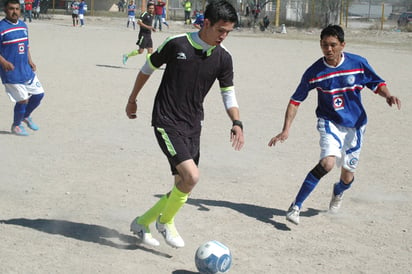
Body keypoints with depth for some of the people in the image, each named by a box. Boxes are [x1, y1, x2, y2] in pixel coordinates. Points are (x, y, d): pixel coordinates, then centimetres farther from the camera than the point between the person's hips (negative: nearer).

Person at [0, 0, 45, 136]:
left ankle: (26, 116, 36)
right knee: (23, 100, -4)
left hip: (26, 70, 7)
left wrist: (30, 61, 8)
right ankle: (16, 126, 21)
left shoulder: (23, 26, 10)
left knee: (39, 94, 11)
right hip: (11, 73, -7)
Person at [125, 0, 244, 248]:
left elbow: (228, 94, 9)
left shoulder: (223, 58, 0)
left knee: (185, 186, 7)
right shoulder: (176, 44, -12)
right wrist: (132, 100, 14)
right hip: (167, 122, -6)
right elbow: (148, 68, 4)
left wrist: (237, 123, -10)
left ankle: (142, 223, 28)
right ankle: (166, 221, 6)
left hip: (193, 125, 6)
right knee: (191, 176, -21)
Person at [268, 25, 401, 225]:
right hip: (330, 123, -2)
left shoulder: (358, 63, -11)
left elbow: (377, 83, 4)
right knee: (327, 162, -27)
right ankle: (296, 206, -17)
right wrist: (286, 130, -12)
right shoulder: (314, 72, -12)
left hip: (355, 125, 2)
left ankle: (338, 192, 48)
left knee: (348, 176, 9)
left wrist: (388, 96, -18)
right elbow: (295, 101, -6)